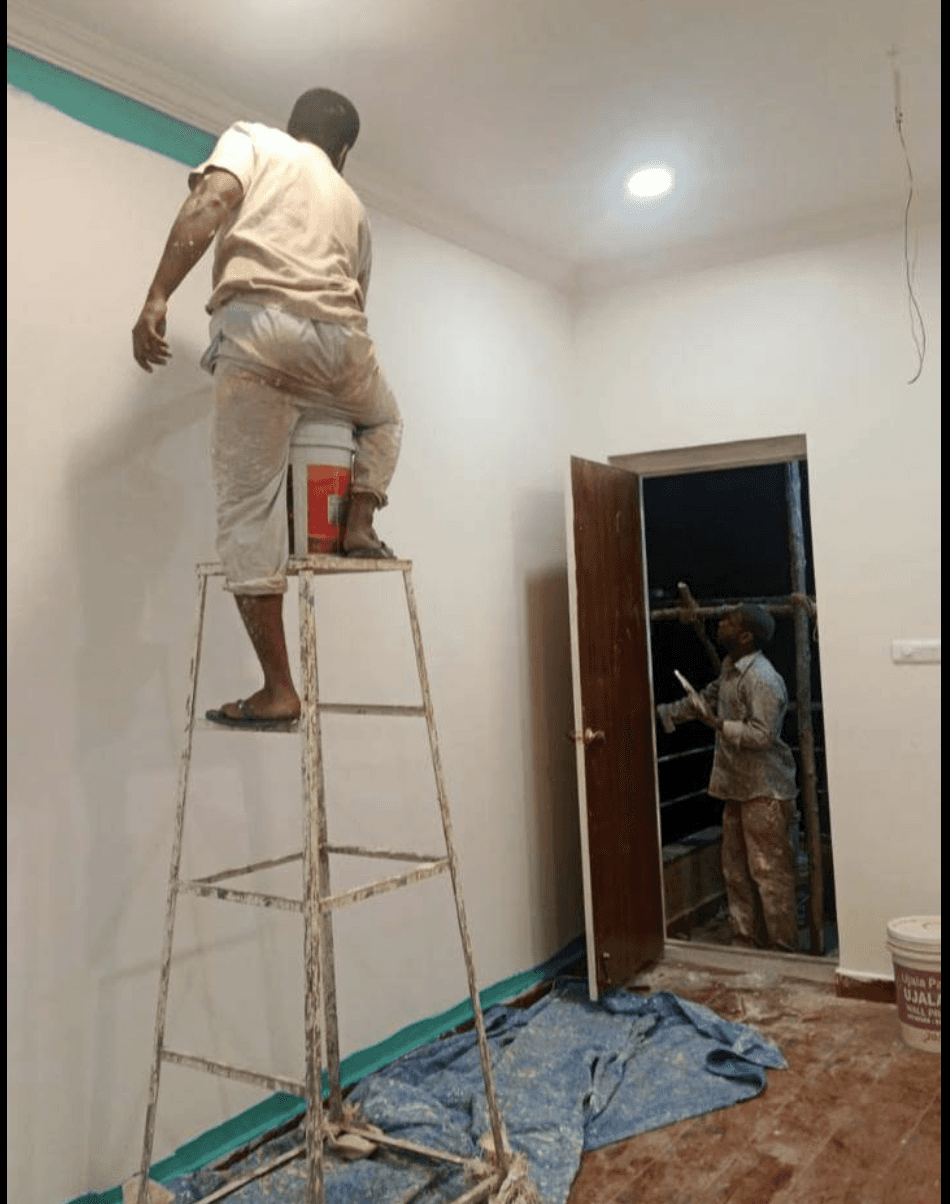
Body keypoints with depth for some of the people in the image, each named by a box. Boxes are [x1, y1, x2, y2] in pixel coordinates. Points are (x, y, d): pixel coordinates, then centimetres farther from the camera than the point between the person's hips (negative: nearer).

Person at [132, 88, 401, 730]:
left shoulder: (252, 138, 22)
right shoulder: (351, 203, 32)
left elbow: (209, 204, 1)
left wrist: (157, 297, -9)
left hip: (257, 327, -3)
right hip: (338, 336, 3)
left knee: (248, 506, -1)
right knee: (384, 419, 37)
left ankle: (279, 689, -4)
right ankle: (360, 524, 17)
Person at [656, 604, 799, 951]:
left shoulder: (762, 680, -21)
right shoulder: (730, 667, 8)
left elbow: (762, 736, -26)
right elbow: (709, 696, 24)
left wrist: (715, 722, -26)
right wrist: (665, 712, 20)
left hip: (764, 791, -10)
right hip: (738, 786, 10)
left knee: (769, 871, -1)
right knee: (736, 869, 16)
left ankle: (783, 947, 10)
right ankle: (745, 940, 28)